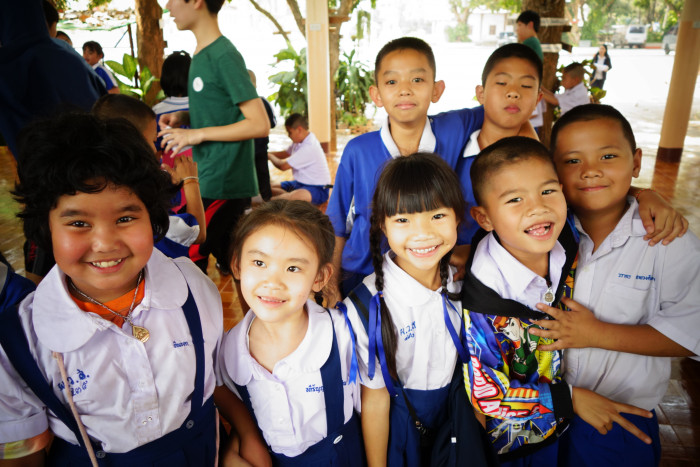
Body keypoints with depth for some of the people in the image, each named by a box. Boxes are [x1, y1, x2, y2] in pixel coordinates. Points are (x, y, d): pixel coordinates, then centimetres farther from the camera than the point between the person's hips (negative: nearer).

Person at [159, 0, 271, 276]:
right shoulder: (201, 54, 13)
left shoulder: (224, 55, -14)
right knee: (231, 264, 16)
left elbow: (259, 124, -18)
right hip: (209, 180, 9)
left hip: (225, 184, -9)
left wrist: (198, 134, -16)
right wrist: (184, 117, 6)